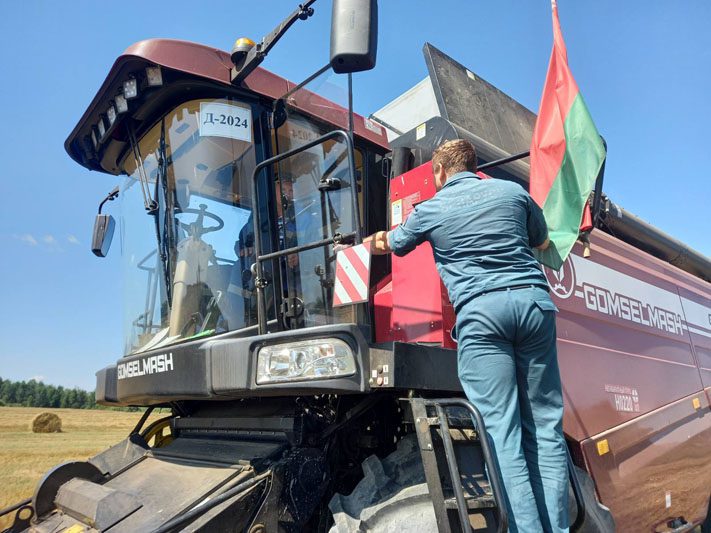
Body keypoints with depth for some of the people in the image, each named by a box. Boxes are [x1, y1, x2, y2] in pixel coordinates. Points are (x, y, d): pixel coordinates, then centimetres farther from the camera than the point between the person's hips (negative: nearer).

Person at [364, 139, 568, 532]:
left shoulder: (430, 209, 11)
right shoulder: (512, 191, 17)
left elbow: (387, 244, 28)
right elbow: (542, 242, 31)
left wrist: (364, 241, 51)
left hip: (480, 311, -3)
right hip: (534, 301, 4)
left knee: (501, 429, -3)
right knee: (545, 424, 8)